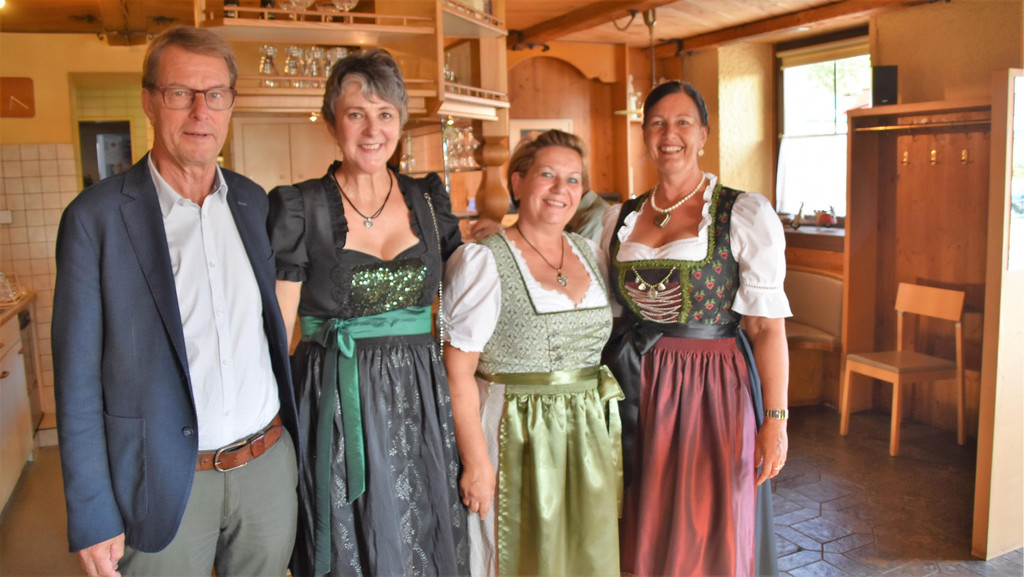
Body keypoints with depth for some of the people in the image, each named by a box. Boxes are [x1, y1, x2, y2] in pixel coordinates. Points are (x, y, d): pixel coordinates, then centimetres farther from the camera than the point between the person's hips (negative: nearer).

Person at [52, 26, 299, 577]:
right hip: (164, 487, -3)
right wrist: (91, 517, -8)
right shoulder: (96, 217, -9)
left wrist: (290, 442, 13)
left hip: (268, 465, 4)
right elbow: (77, 378, -7)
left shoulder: (252, 201, 4)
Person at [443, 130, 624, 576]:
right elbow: (458, 371, -14)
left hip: (590, 435, 6)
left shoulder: (591, 254, 9)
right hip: (517, 435, -6)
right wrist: (476, 461, -16)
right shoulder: (482, 260, -11)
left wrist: (613, 433, 8)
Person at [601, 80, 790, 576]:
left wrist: (775, 420, -12)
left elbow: (767, 327, -7)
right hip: (638, 391, 4)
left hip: (714, 390, -3)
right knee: (644, 535, 14)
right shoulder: (618, 219, 7)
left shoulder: (746, 215, -6)